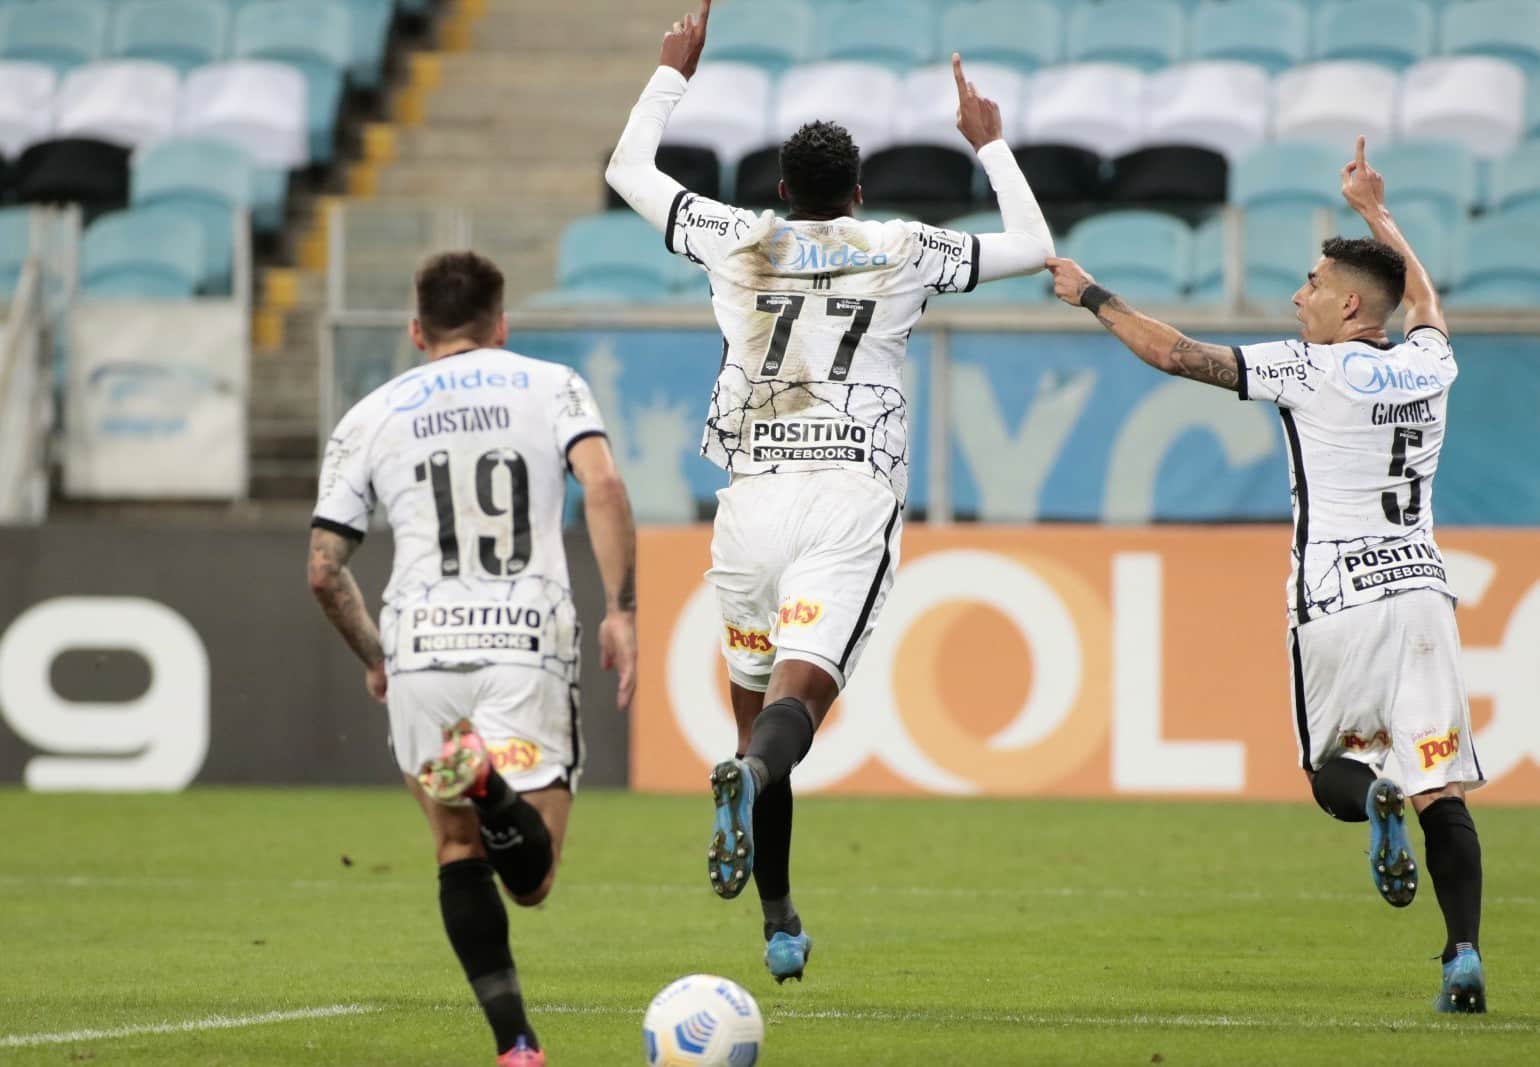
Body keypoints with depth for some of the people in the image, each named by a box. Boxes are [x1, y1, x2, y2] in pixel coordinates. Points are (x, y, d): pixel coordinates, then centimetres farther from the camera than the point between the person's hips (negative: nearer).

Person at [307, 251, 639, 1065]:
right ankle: (492, 780, -34)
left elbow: (323, 571, 12)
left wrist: (374, 659, 27)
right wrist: (621, 612, -4)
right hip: (532, 646, -1)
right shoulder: (552, 387, 12)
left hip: (422, 647, 1)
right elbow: (603, 488, -7)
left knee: (460, 852, 16)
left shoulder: (369, 418, 14)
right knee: (531, 880, 0)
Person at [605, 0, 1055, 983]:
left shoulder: (736, 241, 10)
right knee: (798, 694, -16)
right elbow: (1034, 247, 21)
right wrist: (991, 147, 33)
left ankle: (779, 927, 14)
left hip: (753, 496, 2)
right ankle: (756, 776, -53)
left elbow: (629, 170, 26)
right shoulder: (904, 253, 8)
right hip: (853, 498, -2)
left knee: (755, 702, 15)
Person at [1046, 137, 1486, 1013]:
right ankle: (1466, 959, -16)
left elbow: (1176, 355, -5)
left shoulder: (1312, 371, -6)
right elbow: (1425, 298, 35)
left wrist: (1093, 297, 7)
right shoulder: (1429, 367, 10)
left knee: (1333, 768, 15)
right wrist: (1376, 212, 47)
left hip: (1336, 604, -3)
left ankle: (1370, 795, -21)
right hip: (1421, 592, 3)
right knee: (1442, 791, -1)